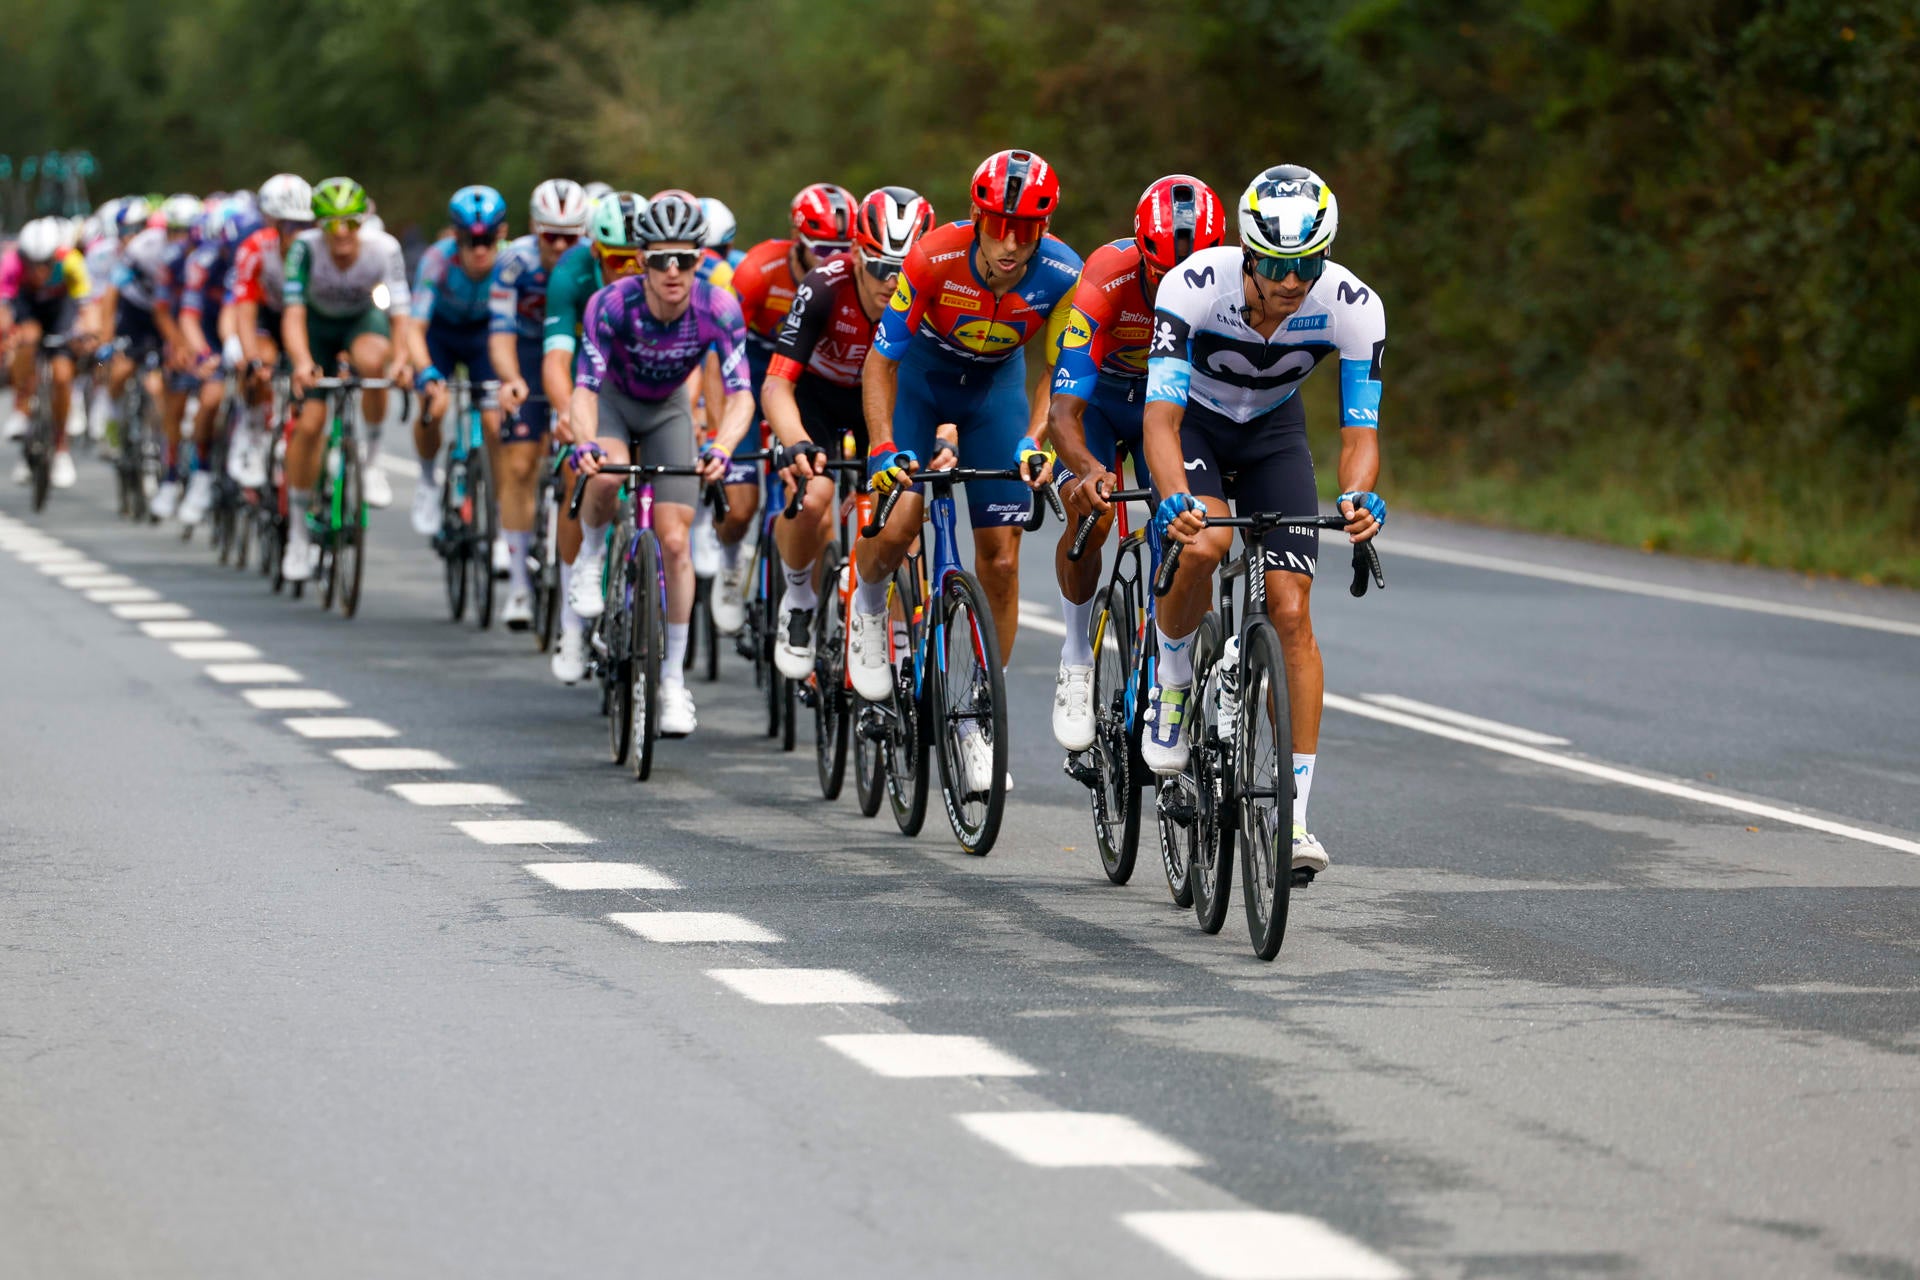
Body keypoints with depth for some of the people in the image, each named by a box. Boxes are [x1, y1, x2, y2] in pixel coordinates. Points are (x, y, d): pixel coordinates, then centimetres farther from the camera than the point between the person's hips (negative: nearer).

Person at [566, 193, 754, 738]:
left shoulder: (718, 309, -30)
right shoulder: (611, 304, -33)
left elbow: (740, 394, -33)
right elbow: (584, 387, -34)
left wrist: (721, 448, -53)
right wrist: (586, 443, -55)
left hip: (668, 410, 1)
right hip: (614, 400, -1)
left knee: (674, 541, -7)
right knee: (606, 476, -35)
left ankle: (673, 678, 4)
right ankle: (590, 559, -2)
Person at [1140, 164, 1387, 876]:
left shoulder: (1353, 306, -28)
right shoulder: (1194, 285, -34)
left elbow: (1360, 430, -25)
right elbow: (1161, 415, -38)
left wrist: (1358, 496, -47)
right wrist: (1176, 499, -57)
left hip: (1272, 431, 2)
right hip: (1193, 422, -2)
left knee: (1291, 612, -12)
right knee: (1202, 546, -34)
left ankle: (1296, 810, -8)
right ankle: (1172, 676, -3)